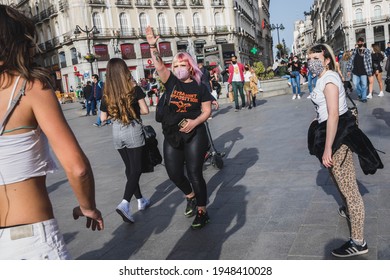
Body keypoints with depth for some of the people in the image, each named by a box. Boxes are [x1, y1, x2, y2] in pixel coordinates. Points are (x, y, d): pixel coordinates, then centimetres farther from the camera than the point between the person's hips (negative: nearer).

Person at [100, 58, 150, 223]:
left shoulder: (107, 93, 0)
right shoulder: (134, 89, -8)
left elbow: (103, 118, 4)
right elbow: (145, 110, -7)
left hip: (117, 132, 4)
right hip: (133, 131, -4)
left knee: (129, 167, 16)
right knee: (136, 169, 0)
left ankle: (140, 200, 26)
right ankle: (124, 203, -17)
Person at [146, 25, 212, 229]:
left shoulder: (200, 87, 1)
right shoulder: (171, 82, 5)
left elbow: (207, 111, -1)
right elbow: (159, 66, -11)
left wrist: (194, 122, -19)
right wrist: (153, 46, -24)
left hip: (194, 135, -3)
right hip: (172, 136, 3)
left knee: (194, 173, -1)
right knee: (174, 173, 7)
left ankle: (202, 211, 16)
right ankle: (190, 196, 37)